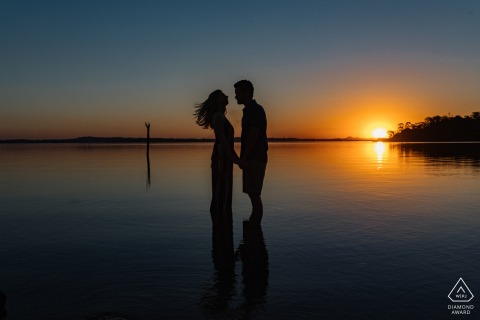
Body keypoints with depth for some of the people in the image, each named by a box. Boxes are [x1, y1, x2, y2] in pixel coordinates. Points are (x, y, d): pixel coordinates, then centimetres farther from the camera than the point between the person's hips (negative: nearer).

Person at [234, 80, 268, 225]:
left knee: (254, 194, -8)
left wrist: (243, 158, -21)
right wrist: (243, 159, 20)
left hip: (255, 159, -10)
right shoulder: (249, 111, 19)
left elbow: (253, 136, -19)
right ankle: (253, 224, 18)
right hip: (251, 159, 10)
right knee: (252, 194, 11)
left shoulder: (256, 110, -11)